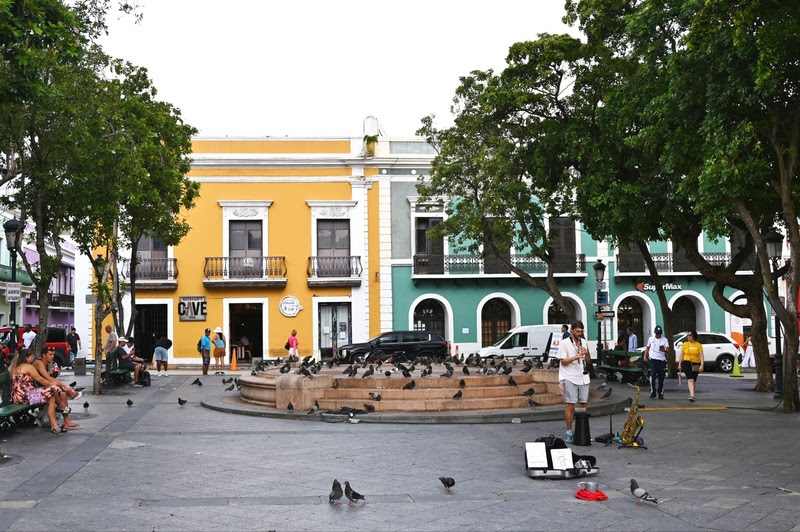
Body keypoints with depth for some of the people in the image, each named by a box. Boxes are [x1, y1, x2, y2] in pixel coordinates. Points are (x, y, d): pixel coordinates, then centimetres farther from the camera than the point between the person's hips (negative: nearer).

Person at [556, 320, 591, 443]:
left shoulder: (584, 342, 12)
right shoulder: (564, 343, -3)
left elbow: (588, 360, 18)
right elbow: (563, 361, -8)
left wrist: (586, 353, -3)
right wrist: (575, 357, -23)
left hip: (583, 377, 5)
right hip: (570, 378, -5)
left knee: (584, 404, 6)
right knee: (570, 405, -6)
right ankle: (569, 433, -1)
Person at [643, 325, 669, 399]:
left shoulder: (664, 340, 4)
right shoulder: (651, 339, 10)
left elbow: (668, 350, -5)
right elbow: (647, 348, 21)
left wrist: (664, 350, -27)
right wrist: (645, 356, 9)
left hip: (662, 360, 0)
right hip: (653, 360, 0)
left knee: (661, 378, 3)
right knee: (653, 376, -12)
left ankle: (660, 393, 14)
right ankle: (653, 392, -6)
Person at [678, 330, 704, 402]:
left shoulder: (699, 345, 1)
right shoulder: (685, 344, 4)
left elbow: (701, 356, -5)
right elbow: (681, 355, 6)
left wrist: (702, 365, -15)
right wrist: (679, 364, 2)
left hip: (696, 364, 1)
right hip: (687, 363, -1)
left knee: (694, 380, 13)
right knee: (690, 379, -17)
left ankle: (691, 394, 31)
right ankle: (692, 395, -26)